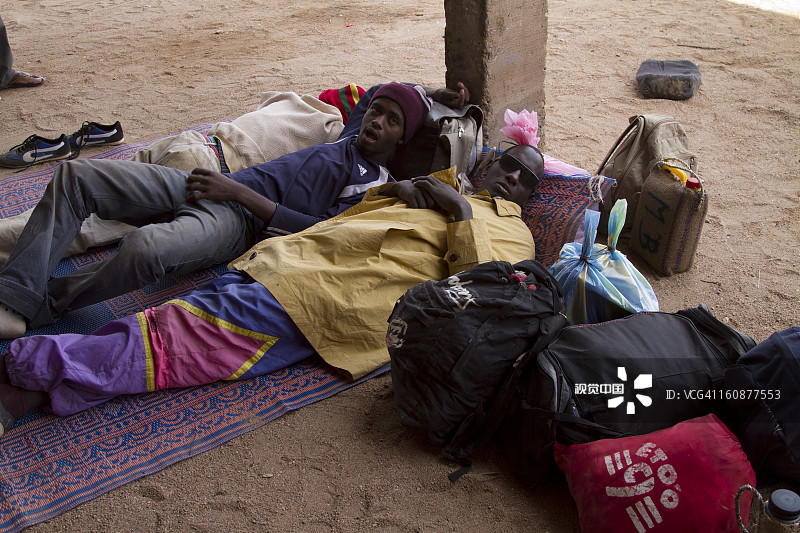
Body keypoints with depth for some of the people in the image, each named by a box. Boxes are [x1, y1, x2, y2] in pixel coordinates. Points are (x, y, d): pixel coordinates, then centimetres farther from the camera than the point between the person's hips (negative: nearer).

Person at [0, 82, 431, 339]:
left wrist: (238, 191, -13)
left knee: (144, 248, -39)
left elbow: (318, 231, -13)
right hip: (199, 185, 9)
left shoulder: (375, 185, 1)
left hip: (241, 221, -8)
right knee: (77, 174, -8)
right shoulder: (346, 138, 25)